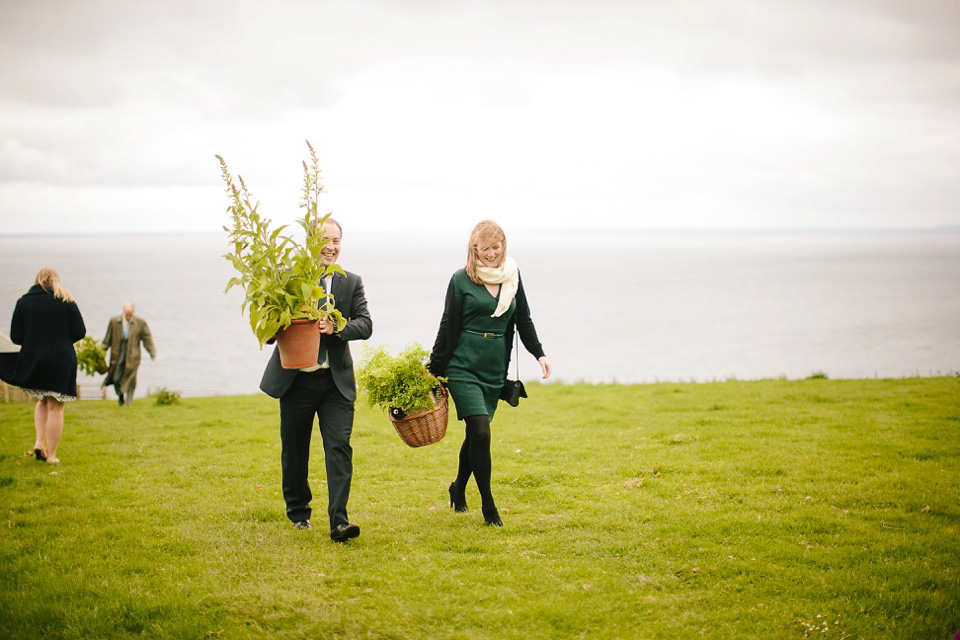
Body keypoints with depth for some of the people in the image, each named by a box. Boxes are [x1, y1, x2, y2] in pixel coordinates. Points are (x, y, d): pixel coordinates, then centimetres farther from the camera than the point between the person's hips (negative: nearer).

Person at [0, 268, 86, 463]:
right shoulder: (65, 301, -1)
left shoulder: (23, 302, 3)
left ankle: (39, 442, 9)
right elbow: (79, 332, -2)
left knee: (42, 401, 25)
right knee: (55, 408, 5)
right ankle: (51, 454, 5)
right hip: (61, 361, -2)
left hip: (32, 360, 2)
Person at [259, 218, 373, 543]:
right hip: (296, 379, 0)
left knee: (339, 448, -11)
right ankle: (298, 510, 34)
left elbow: (365, 324, -5)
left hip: (336, 381, 0)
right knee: (294, 451, 13)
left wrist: (337, 327, -23)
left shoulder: (351, 282, 5)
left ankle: (338, 521, -14)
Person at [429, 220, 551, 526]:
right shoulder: (461, 280, -4)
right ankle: (487, 505, -1)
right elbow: (449, 328, -2)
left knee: (476, 435, 9)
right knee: (480, 433, -12)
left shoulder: (513, 276, 7)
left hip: (495, 369, 4)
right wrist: (434, 369, -1)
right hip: (464, 367, -4)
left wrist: (539, 354, 5)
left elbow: (523, 320, 15)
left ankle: (459, 489, 34)